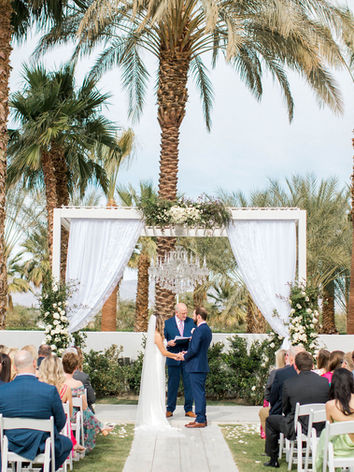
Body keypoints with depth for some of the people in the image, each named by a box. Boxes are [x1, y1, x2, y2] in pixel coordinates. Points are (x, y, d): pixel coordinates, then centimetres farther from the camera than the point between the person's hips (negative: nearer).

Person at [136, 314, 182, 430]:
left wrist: (174, 357, 20)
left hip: (151, 366, 9)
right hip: (156, 366, -9)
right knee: (156, 391, -4)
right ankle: (156, 420, 0)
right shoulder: (157, 335, -15)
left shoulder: (152, 335, 12)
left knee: (150, 391, 12)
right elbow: (164, 352, -10)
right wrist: (176, 355, 4)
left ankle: (148, 418, 17)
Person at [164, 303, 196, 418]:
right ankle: (170, 410, 13)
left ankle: (189, 410, 12)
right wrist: (168, 343, -18)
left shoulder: (191, 322, 8)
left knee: (189, 384, 3)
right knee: (173, 384, 4)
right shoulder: (167, 323, 2)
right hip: (173, 359, -2)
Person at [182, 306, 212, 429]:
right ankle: (202, 418, 21)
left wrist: (185, 356, -6)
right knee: (200, 393, 15)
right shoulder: (208, 329, 13)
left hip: (196, 367, -10)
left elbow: (194, 349, -23)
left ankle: (200, 420, -1)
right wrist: (188, 353, 13)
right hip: (203, 366, 10)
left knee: (198, 393, -5)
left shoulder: (199, 330, -18)